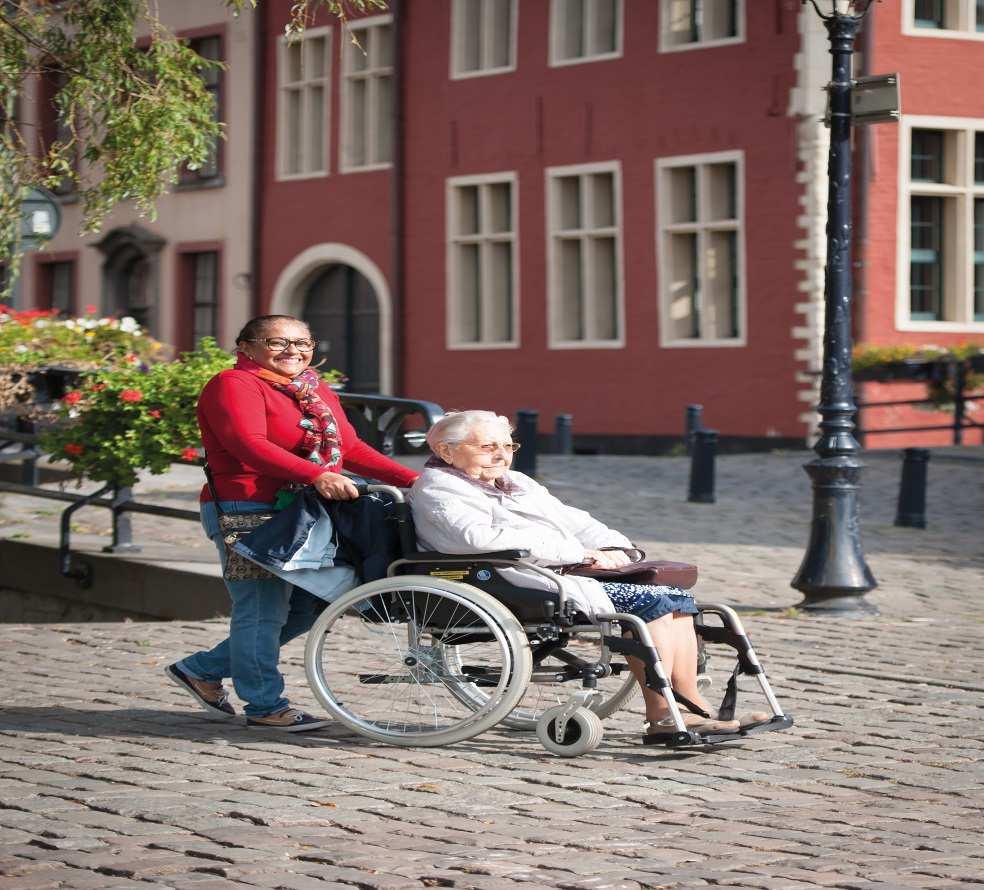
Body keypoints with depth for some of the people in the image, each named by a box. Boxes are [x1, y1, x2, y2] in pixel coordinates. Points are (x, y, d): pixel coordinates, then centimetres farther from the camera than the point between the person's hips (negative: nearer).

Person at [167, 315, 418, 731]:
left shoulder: (317, 394, 21)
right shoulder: (234, 385, -7)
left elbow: (352, 448, 17)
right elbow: (249, 444, -22)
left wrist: (412, 480, 3)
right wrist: (317, 475, -34)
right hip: (247, 510, -9)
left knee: (308, 608, 12)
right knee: (263, 608, -5)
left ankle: (202, 669, 24)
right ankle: (266, 706, 9)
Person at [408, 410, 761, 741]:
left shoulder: (515, 482, 28)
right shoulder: (435, 491, -3)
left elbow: (572, 520, 24)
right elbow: (482, 538, -20)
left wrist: (611, 548, -1)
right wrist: (577, 552, -21)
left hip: (568, 571, 9)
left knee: (675, 596, -8)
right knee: (647, 601, -23)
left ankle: (692, 706, -11)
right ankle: (661, 716, -23)